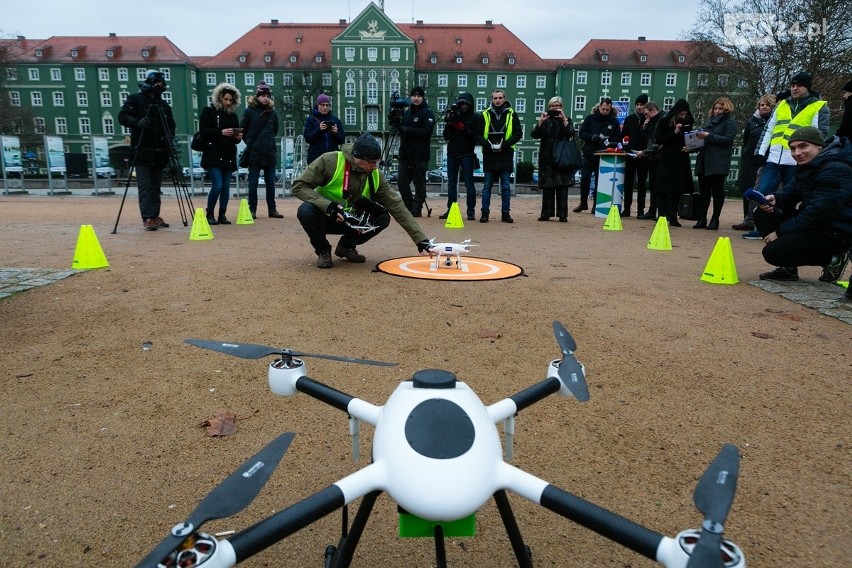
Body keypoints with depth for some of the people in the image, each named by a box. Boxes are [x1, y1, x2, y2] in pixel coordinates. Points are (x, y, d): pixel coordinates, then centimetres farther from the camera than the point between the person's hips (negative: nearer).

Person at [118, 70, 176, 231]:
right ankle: (147, 218, -10)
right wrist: (137, 122, -22)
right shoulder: (135, 100, 2)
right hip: (141, 152, -5)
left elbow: (170, 125, 18)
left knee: (156, 186, 9)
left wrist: (170, 139, -1)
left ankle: (155, 217, 15)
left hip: (159, 153, 5)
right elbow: (122, 117, -4)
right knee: (144, 186, -8)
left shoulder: (164, 105, 15)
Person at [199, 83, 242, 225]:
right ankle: (210, 214, 3)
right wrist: (221, 132, -19)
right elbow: (203, 131, -8)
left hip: (229, 156, 5)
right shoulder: (208, 112, 2)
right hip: (213, 156, -5)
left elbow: (236, 137, 17)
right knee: (217, 185, -12)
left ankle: (222, 215, 13)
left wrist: (238, 137, -6)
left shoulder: (233, 115, 16)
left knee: (226, 187, 4)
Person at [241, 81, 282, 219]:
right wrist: (250, 143, 9)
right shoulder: (249, 111, -1)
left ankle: (272, 209, 13)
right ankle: (252, 209, 9)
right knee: (253, 182, 2)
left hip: (270, 152, 3)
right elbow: (243, 130, 4)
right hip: (254, 152, -3)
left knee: (270, 182, 7)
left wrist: (269, 142, 14)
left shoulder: (273, 113, 8)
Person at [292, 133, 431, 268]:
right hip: (324, 216, -3)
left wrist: (421, 239, -16)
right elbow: (299, 186, -21)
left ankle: (346, 246, 4)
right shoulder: (330, 161, -23)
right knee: (306, 211, -36)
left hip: (349, 220, 3)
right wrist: (328, 205, -36)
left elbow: (396, 205, -11)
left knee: (383, 217, -19)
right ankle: (323, 250, -7)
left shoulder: (375, 175, -11)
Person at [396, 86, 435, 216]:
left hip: (420, 155, -6)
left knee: (419, 183, 0)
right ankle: (409, 206, 20)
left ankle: (417, 209, 9)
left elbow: (427, 131, -16)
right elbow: (400, 127, 17)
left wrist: (407, 130, -18)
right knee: (401, 182, 6)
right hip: (405, 153, 6)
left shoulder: (427, 113, -3)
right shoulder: (406, 112, 16)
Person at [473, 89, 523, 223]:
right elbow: (477, 134, 4)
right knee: (487, 186, 5)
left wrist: (504, 144, -11)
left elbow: (518, 133, 1)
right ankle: (485, 213, 11)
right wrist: (489, 145, -12)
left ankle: (505, 213, 11)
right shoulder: (485, 115, 6)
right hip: (489, 155, 0)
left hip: (506, 155, 0)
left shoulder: (511, 114, 5)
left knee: (506, 186, 3)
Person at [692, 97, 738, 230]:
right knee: (703, 191, 5)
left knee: (717, 191, -2)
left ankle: (715, 220, 3)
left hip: (718, 163, -6)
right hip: (704, 162, 6)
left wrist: (709, 136, -17)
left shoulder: (730, 122, 1)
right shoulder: (711, 121, 21)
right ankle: (702, 219, 9)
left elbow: (728, 139, -12)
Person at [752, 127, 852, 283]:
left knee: (772, 252, -20)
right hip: (813, 222, 10)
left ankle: (831, 259, -1)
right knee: (762, 214, 0)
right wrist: (774, 198, -16)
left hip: (837, 231, -10)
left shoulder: (835, 169, -21)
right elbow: (791, 191, 10)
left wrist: (780, 231, -20)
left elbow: (819, 211, -26)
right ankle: (788, 269, 4)